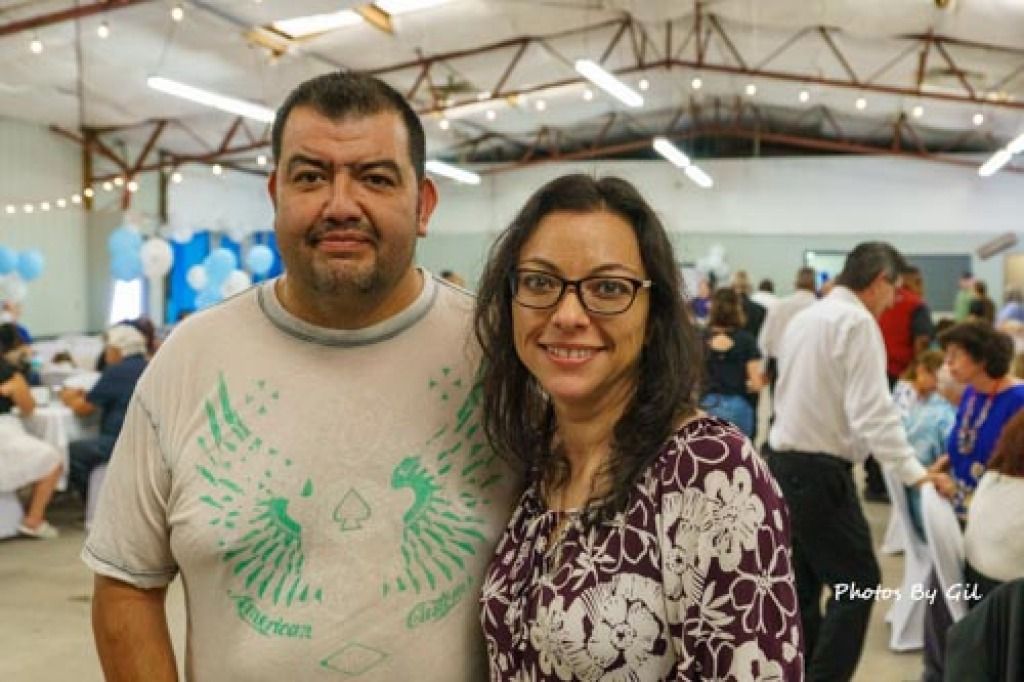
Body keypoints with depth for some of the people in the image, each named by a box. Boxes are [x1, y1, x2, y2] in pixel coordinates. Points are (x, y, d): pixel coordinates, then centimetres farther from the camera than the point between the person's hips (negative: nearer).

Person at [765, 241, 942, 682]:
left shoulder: (804, 318, 13)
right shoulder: (858, 321, -13)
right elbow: (872, 410, -21)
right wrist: (915, 473, -21)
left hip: (782, 463, 9)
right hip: (819, 471, -9)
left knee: (803, 585, 15)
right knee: (858, 582, -1)